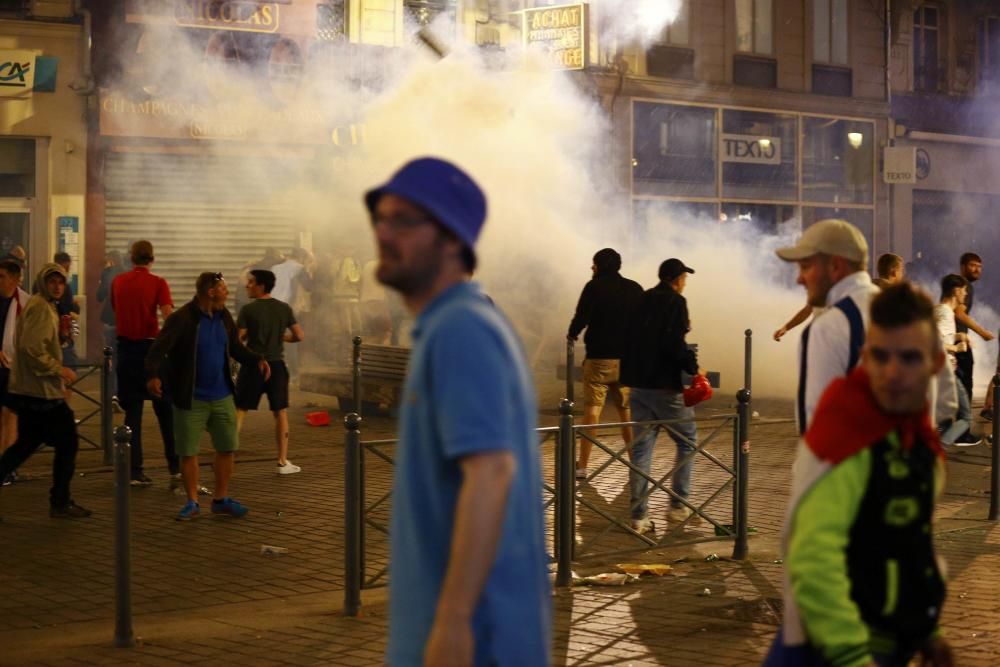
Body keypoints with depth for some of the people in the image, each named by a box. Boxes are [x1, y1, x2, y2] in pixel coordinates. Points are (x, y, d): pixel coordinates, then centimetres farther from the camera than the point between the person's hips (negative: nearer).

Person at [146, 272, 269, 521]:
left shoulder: (223, 317, 4)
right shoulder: (181, 319, -16)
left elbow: (235, 347, 17)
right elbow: (158, 350, -21)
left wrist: (257, 359, 1)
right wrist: (153, 375, -38)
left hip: (222, 397, 6)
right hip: (191, 398, -6)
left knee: (228, 448, 8)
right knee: (188, 452, 2)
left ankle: (221, 499, 22)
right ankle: (192, 502, 17)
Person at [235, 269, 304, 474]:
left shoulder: (248, 310, -8)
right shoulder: (284, 309, 2)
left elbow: (237, 339, -10)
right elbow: (300, 336, 2)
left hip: (253, 365, -2)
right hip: (276, 365, 2)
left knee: (239, 410, 6)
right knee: (281, 412, 9)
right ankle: (283, 462, 10)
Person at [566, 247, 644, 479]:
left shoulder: (595, 286, -7)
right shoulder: (634, 289, 7)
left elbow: (581, 317, -13)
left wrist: (572, 334, 6)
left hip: (599, 356, -4)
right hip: (628, 358, 4)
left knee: (592, 408, -3)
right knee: (627, 409, 14)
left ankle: (582, 466, -5)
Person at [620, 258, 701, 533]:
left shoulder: (642, 301, 12)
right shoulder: (675, 302, -9)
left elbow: (628, 341, 15)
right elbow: (674, 344, -21)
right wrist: (692, 366, -7)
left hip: (637, 385, 7)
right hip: (665, 386, -7)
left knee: (641, 448, 7)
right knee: (688, 441, 11)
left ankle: (638, 515, 6)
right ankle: (678, 505, 9)